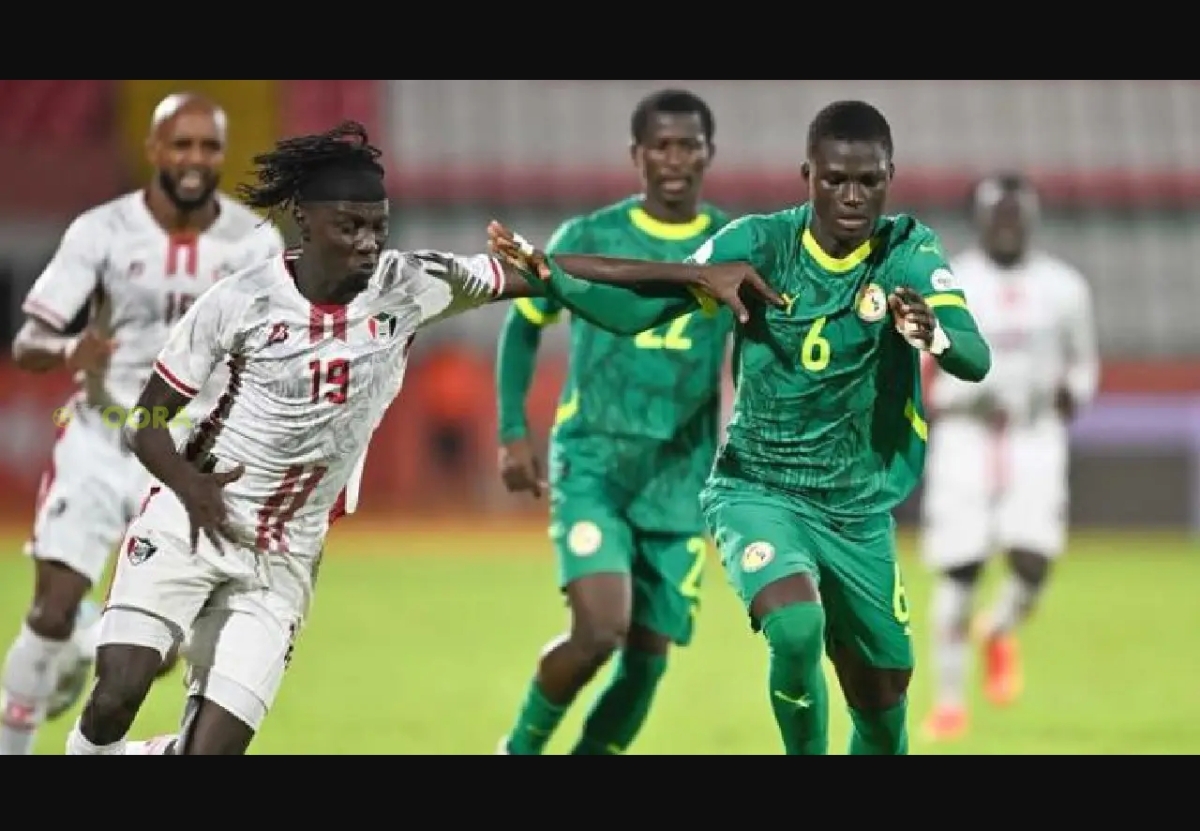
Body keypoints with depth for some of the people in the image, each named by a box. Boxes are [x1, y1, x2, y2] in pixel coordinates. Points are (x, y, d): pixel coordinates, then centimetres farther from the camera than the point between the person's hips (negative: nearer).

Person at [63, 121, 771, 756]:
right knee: (117, 698, -19)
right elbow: (148, 419, -3)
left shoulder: (410, 286, -8)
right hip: (189, 524, -2)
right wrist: (189, 484, -25)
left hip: (283, 561, 2)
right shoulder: (242, 302, -12)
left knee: (214, 747, -8)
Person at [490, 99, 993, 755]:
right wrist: (549, 275, -25)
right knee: (796, 628, -30)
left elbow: (976, 360, -25)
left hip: (859, 511, 2)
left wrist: (936, 335, -48)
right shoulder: (760, 244, -12)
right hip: (758, 491, -2)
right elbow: (636, 310, -10)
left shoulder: (909, 252, -12)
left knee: (883, 697, 11)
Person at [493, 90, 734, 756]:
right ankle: (523, 746, 6)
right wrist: (513, 433, 2)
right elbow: (523, 325, 11)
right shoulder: (588, 240, 0)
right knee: (600, 631, -19)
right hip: (592, 468, -3)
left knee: (648, 656, 0)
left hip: (680, 481, 3)